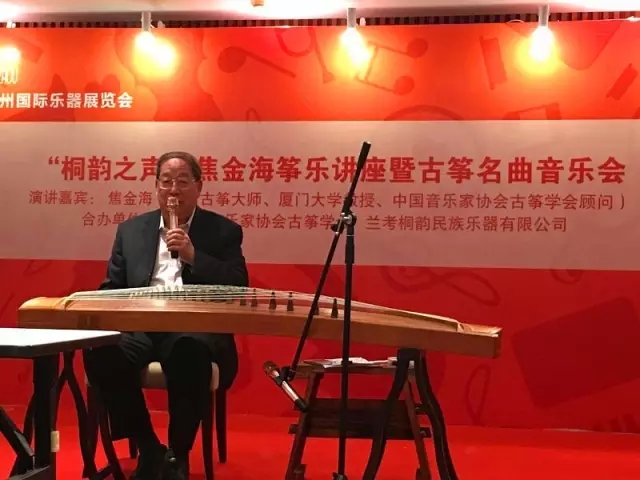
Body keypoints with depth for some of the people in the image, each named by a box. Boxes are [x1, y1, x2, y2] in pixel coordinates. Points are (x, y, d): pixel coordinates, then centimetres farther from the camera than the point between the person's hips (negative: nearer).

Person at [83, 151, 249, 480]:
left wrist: (192, 256, -10)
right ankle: (149, 449, -10)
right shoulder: (131, 230, 20)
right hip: (140, 328, 3)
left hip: (195, 330, -3)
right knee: (99, 351, -29)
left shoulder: (223, 231, 11)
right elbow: (111, 288, 19)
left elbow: (239, 288, 0)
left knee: (189, 352, -38)